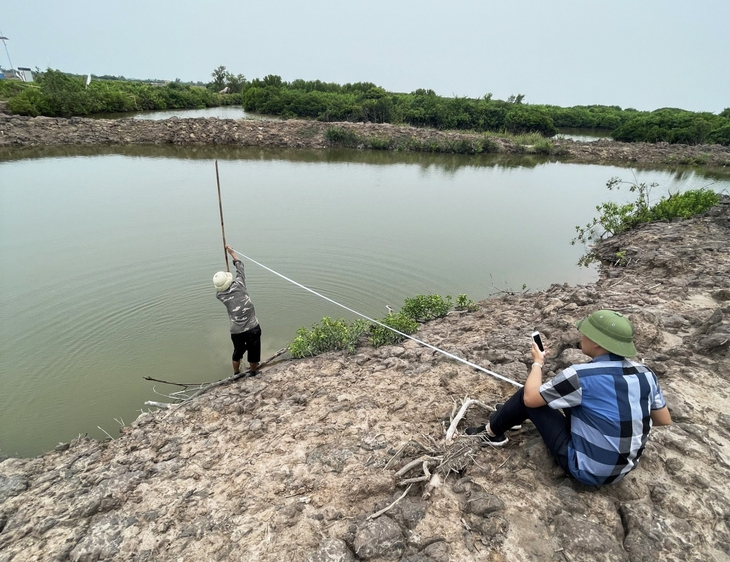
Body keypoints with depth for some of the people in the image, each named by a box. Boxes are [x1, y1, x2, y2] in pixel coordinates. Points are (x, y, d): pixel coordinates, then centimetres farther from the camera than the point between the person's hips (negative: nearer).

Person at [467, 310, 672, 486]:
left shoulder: (581, 376, -27)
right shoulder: (645, 374, -8)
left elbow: (530, 397, -16)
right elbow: (664, 420, 7)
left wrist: (538, 363, 1)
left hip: (585, 469, -7)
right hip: (622, 469, 7)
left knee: (527, 397, -2)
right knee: (563, 394, 16)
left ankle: (491, 431, 23)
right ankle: (505, 416, 37)